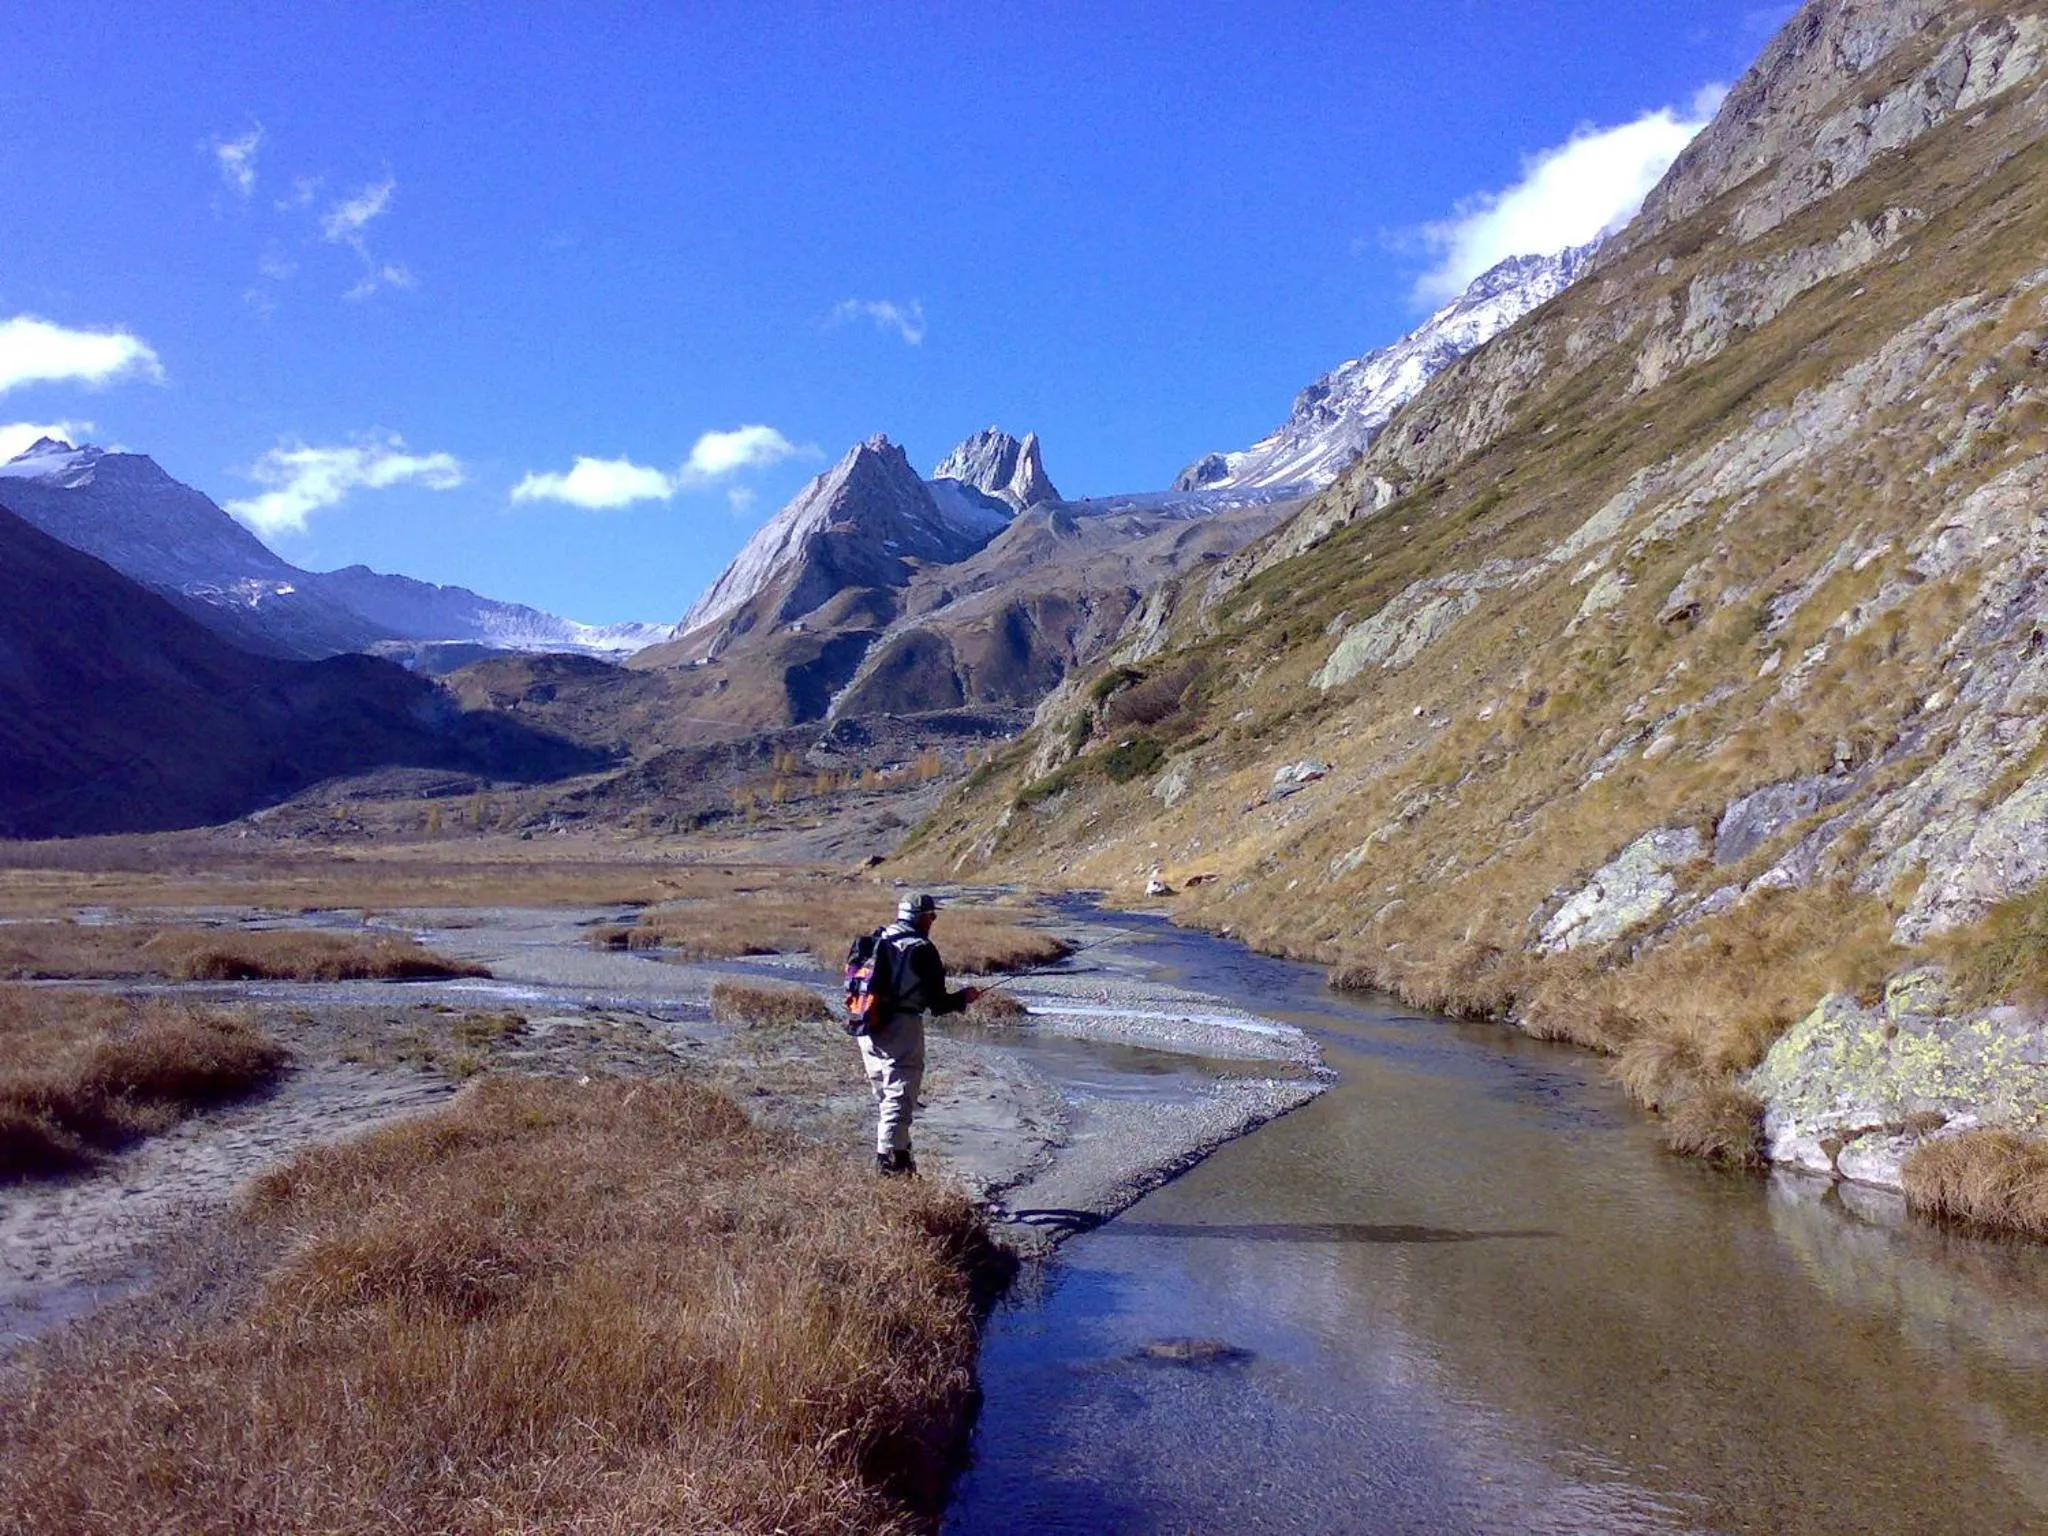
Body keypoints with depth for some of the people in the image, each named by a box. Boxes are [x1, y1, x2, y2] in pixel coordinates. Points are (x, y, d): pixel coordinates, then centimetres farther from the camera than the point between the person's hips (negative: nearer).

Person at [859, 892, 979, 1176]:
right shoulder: (922, 949, -10)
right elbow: (937, 1004, -9)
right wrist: (964, 997, 11)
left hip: (868, 1030, 7)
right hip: (902, 1029, -7)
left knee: (884, 1095, 19)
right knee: (899, 1097, 0)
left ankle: (899, 1152, 31)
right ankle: (889, 1158, -3)